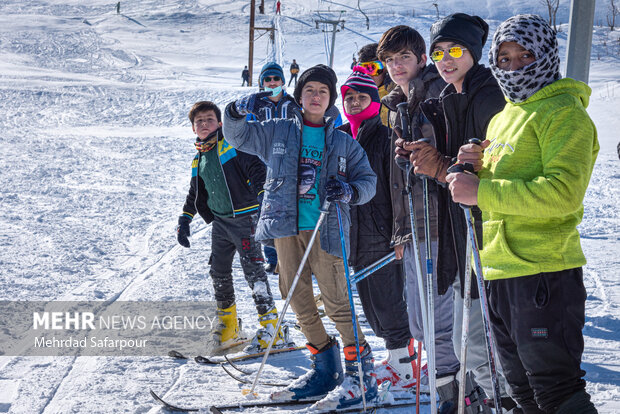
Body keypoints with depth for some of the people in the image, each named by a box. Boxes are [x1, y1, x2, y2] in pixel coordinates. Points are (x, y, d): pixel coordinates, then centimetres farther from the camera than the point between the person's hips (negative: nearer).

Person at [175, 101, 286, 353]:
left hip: (244, 217, -7)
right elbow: (195, 193, 27)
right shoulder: (199, 158, 17)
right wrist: (185, 219, 21)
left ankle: (271, 328, -6)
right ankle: (228, 327, 21)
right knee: (219, 272, 8)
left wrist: (262, 195, -26)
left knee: (253, 270, -11)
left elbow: (256, 167, -13)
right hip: (220, 221, 7)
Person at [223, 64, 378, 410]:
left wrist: (350, 192, -12)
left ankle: (361, 372, -2)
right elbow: (237, 136, 17)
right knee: (298, 299, 7)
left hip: (325, 229, -3)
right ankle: (325, 369, 19)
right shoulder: (277, 132, 13)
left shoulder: (343, 142, 9)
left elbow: (368, 179, 11)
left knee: (336, 301, -10)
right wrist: (239, 110, -4)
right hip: (286, 226, 3)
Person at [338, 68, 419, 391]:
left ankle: (406, 368, 4)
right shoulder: (340, 137, 12)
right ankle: (397, 358, 26)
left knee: (388, 303, -5)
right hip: (354, 236, 7)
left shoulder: (385, 135, -8)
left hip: (381, 234, -7)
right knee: (371, 303, 14)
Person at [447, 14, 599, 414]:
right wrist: (480, 168, 3)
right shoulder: (503, 119, 19)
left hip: (544, 272, -9)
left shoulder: (564, 111, -8)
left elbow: (564, 192, -21)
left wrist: (482, 192, -22)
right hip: (499, 269, 9)